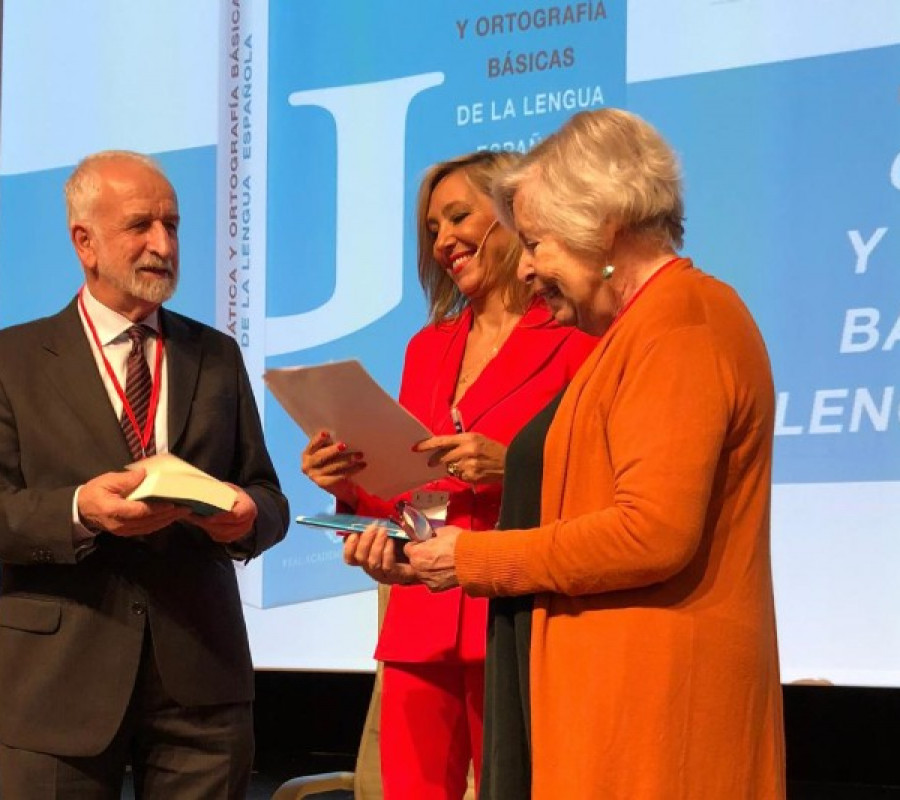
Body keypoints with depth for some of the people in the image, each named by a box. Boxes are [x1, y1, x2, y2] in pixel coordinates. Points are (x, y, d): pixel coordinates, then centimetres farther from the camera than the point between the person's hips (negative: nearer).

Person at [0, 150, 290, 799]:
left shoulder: (217, 356, 13)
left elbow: (267, 496, 11)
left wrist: (247, 514, -12)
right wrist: (79, 509, -23)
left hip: (200, 676, 3)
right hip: (57, 681, -2)